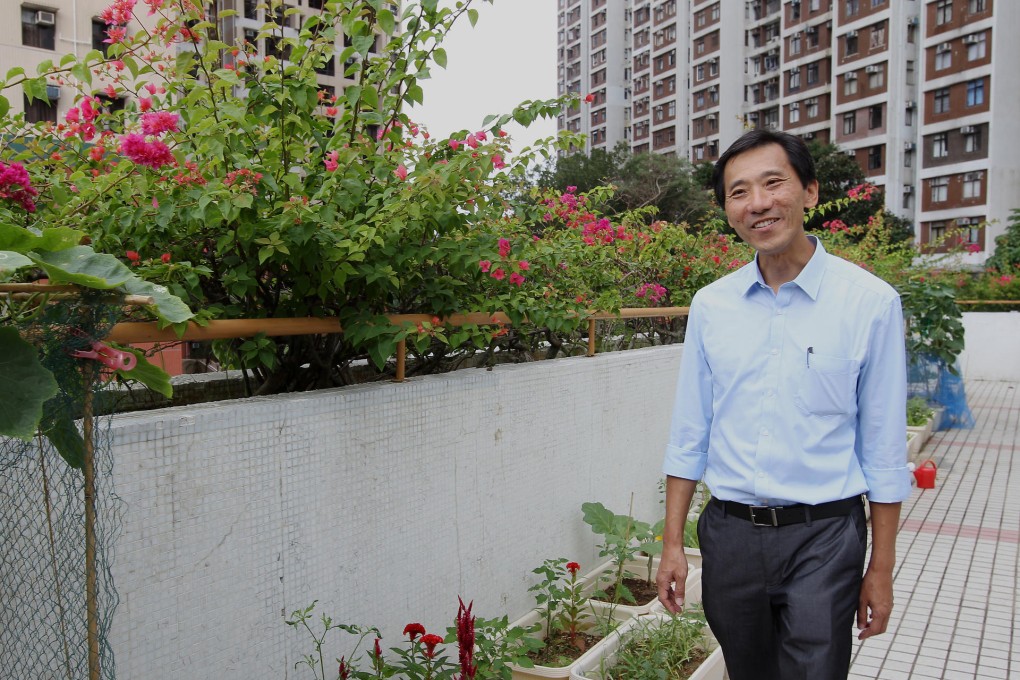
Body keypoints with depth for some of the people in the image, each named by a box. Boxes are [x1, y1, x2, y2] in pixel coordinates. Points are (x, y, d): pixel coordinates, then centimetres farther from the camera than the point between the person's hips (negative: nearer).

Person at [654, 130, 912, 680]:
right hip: (729, 532, 3)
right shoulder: (710, 305, 1)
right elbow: (689, 435, 6)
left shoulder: (870, 302, -7)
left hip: (823, 537, -3)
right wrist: (672, 542, 5)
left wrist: (881, 569, -1)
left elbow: (883, 449, -3)